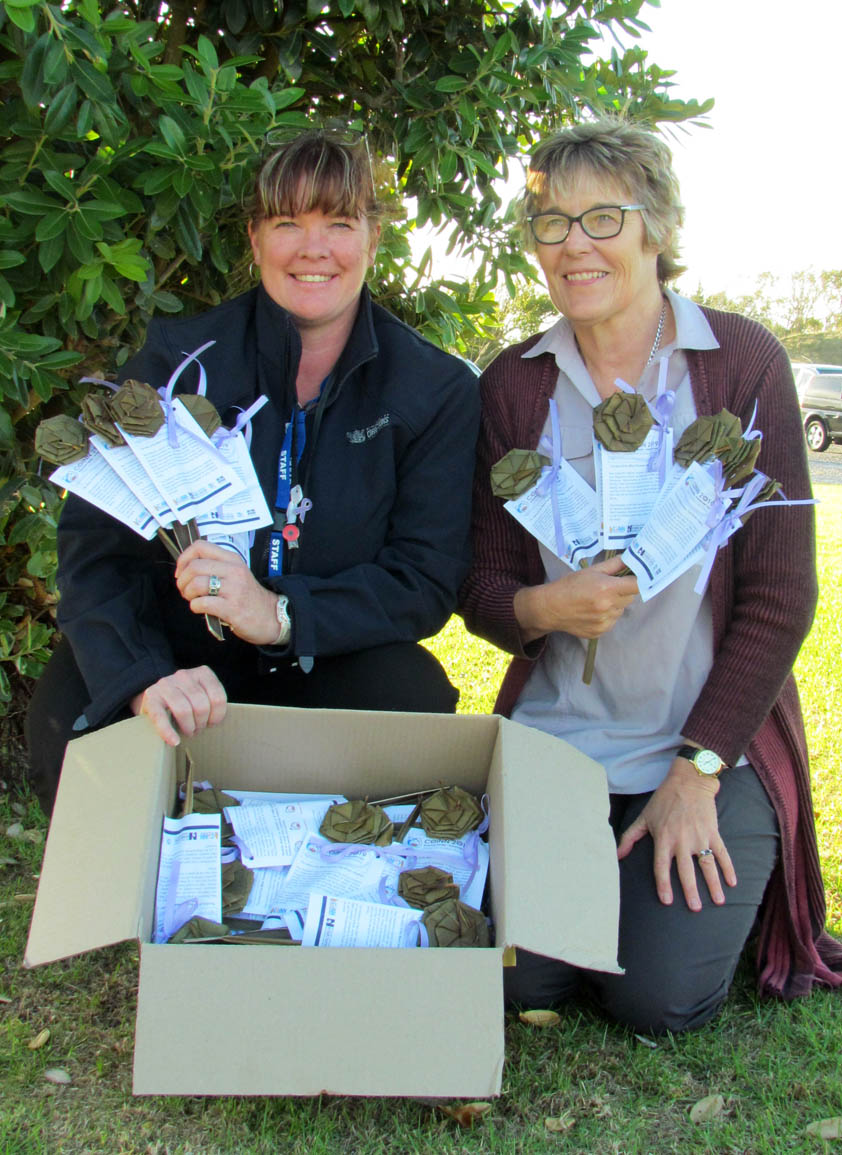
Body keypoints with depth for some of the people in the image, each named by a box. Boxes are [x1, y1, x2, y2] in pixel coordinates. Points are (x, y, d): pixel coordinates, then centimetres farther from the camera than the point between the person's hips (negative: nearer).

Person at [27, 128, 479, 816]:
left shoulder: (436, 389, -1)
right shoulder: (178, 360, -4)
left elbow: (429, 579, -7)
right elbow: (95, 543, -11)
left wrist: (281, 614, -25)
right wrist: (143, 675, -32)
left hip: (333, 662, 1)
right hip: (175, 650, 0)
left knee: (414, 698, -30)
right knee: (70, 712, -29)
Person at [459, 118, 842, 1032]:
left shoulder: (742, 363, -6)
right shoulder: (513, 383, 1)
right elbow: (483, 588, 3)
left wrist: (696, 773, -11)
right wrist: (544, 608, -21)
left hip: (714, 745, -2)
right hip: (555, 738, 3)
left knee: (660, 996, -11)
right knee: (521, 975, -7)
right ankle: (599, 863, 22)